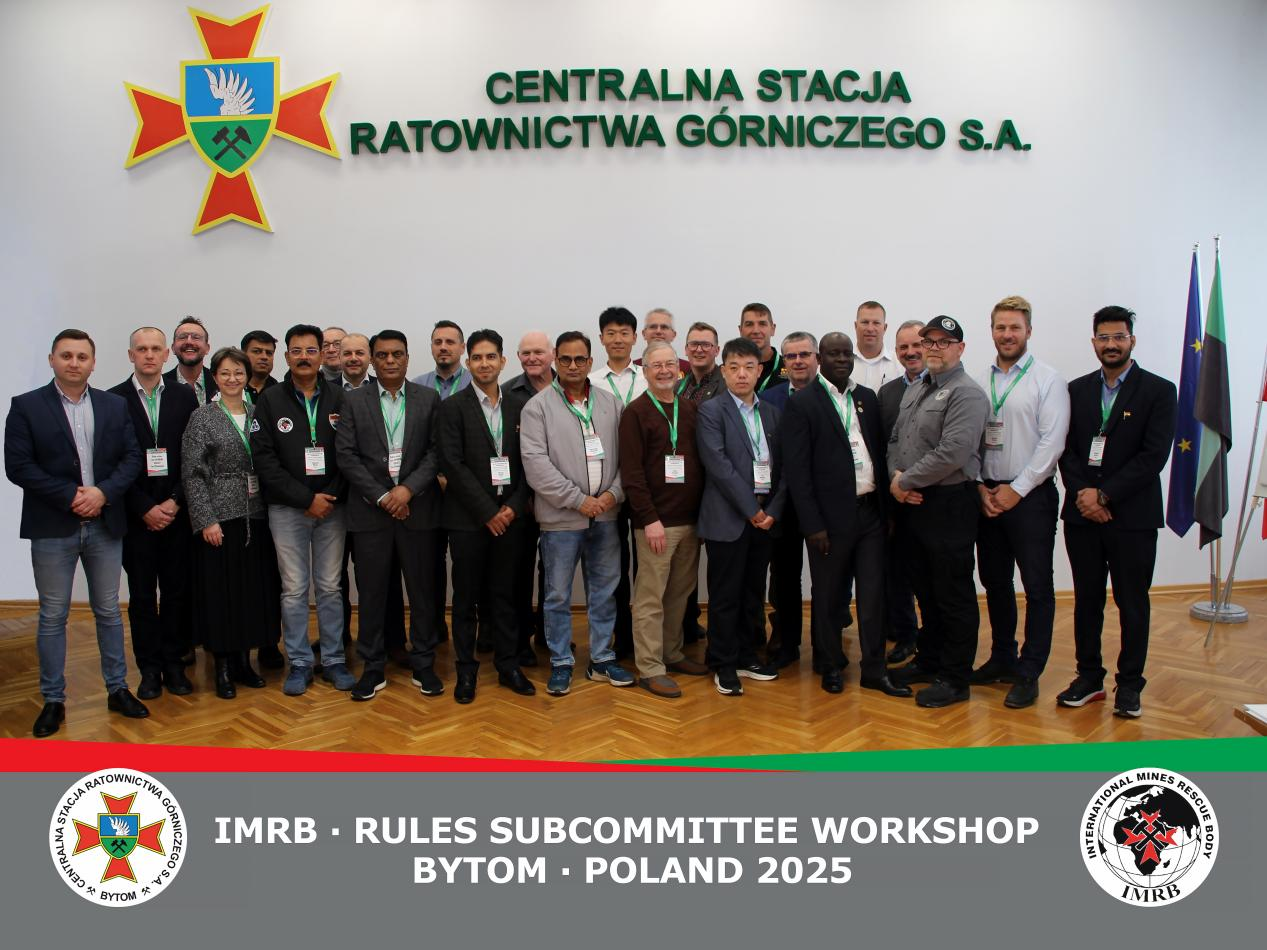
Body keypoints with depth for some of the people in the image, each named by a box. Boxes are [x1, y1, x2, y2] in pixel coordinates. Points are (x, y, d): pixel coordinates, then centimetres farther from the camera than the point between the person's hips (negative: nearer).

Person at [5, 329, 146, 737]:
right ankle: (53, 700, 17)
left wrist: (103, 492, -14)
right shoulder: (26, 406, -1)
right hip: (52, 528, -2)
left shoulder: (115, 406, 7)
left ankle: (117, 689, 22)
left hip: (105, 525, 2)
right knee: (53, 616, 6)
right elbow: (18, 466, -8)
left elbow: (132, 457, 2)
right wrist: (70, 497, -15)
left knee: (109, 611, 11)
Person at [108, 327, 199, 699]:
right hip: (135, 514, -1)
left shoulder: (184, 397, 4)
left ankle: (173, 663, 18)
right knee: (142, 595, 6)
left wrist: (175, 502, -8)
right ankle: (150, 668, 16)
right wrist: (145, 509, -9)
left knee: (177, 591, 6)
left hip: (176, 511, 1)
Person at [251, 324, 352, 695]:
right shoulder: (270, 401, 0)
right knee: (294, 590, 5)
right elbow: (265, 459, -6)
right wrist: (306, 499, -12)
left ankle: (333, 660, 19)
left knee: (330, 587, 8)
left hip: (331, 508, 1)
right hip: (287, 510, -1)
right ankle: (299, 663, 17)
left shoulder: (339, 398, 3)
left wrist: (330, 498, -10)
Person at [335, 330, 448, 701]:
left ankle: (423, 665, 19)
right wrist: (381, 496, -10)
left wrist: (408, 489, -14)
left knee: (422, 590, 6)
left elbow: (436, 451, -1)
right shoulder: (354, 400, 4)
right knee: (371, 593, 6)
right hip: (370, 511, 0)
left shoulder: (428, 399, 5)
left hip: (417, 509, 0)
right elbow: (345, 455, -2)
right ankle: (373, 668, 18)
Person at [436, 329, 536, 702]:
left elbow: (527, 464, 6)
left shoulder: (519, 407, 7)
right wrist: (488, 512, -13)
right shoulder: (453, 407, -3)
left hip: (508, 516, 3)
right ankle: (466, 669, 19)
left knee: (504, 594, 11)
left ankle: (508, 665, 21)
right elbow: (453, 464, -11)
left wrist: (514, 507, -7)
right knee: (466, 597, 7)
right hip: (468, 518, -3)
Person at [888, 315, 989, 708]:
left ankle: (954, 678, 12)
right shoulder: (914, 391, 15)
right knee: (926, 590, 18)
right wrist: (896, 478, -3)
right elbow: (895, 439, 16)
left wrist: (906, 481, -14)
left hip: (949, 505, -8)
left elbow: (953, 453, -22)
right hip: (913, 504, 8)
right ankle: (929, 660, 32)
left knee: (954, 595, 2)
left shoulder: (966, 394, -12)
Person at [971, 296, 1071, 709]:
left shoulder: (1048, 380, -5)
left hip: (1030, 497, -4)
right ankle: (1002, 658, 28)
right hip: (987, 495, 5)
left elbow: (1052, 442, -11)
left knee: (1037, 587, 1)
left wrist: (1016, 490, -13)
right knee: (995, 582, 13)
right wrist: (980, 487, -4)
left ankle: (1028, 673, 11)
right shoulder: (980, 382, 7)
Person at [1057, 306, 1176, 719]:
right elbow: (1067, 450, 5)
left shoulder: (1158, 390, -2)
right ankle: (1089, 677, 22)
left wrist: (1104, 494, -15)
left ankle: (1129, 684, 18)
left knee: (1133, 604, 6)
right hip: (1083, 514, 3)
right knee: (1086, 600, 10)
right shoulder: (1076, 390, 9)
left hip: (1132, 516, -3)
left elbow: (1153, 456, -11)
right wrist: (1082, 495, -10)